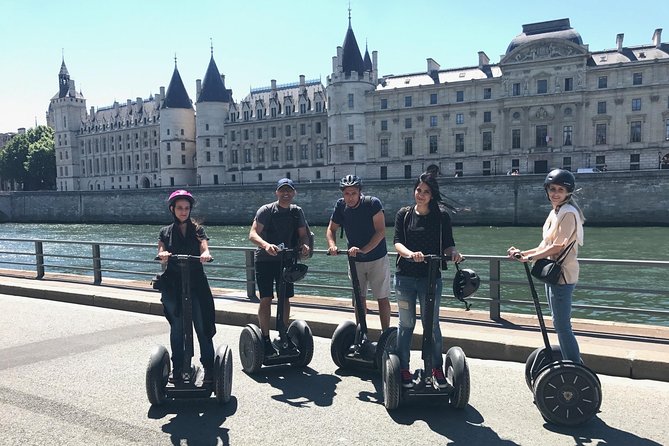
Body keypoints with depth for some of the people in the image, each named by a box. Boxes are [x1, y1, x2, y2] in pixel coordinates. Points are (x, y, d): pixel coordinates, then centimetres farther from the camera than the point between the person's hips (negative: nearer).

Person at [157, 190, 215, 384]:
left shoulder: (198, 230, 9)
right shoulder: (166, 232, 10)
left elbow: (204, 248, -8)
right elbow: (161, 254, -4)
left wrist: (205, 254, -33)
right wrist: (163, 255, -29)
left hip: (196, 283, -1)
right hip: (172, 284, 1)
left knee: (203, 326, -4)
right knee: (177, 328, 7)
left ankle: (209, 368, 3)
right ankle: (178, 368, 17)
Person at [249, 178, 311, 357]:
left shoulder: (297, 212, 3)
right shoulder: (266, 210, -10)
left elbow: (303, 234, 3)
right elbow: (252, 234, -20)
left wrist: (304, 245, -20)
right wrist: (266, 245, -39)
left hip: (286, 260, 4)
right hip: (265, 260, -4)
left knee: (285, 298, 7)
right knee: (266, 299, -6)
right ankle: (265, 339, 3)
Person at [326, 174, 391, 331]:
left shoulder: (373, 203, -20)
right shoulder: (341, 206, -7)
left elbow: (380, 232, -23)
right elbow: (331, 228, 4)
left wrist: (364, 250, -33)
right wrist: (332, 245, -16)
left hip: (377, 259, -4)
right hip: (355, 260, 4)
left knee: (382, 298, 2)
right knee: (359, 298, 10)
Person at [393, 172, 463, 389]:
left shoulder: (442, 215, 2)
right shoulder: (404, 214, 4)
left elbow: (448, 244, 2)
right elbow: (397, 241, -5)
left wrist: (453, 252, -21)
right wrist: (410, 254, -25)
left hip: (431, 277, -1)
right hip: (405, 276, 1)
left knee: (432, 324, 6)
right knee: (406, 324, 8)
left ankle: (437, 368, 21)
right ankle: (403, 369, 19)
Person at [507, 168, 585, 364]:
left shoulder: (568, 213, -15)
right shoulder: (555, 212, 13)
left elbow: (557, 247, -20)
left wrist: (528, 257, -13)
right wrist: (522, 253, 5)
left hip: (562, 275, -10)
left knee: (562, 326, -6)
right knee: (560, 324, 17)